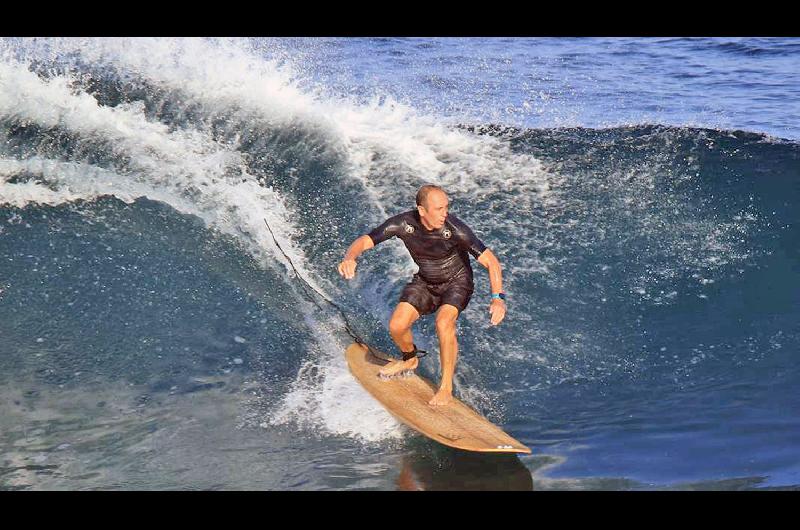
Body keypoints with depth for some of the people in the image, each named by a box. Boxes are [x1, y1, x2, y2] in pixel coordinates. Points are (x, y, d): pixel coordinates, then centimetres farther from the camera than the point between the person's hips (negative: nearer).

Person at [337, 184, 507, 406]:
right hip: (424, 282, 4)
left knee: (443, 323, -30)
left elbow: (491, 261, -30)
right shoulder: (404, 223, -23)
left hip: (457, 281, -3)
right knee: (397, 326, -12)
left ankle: (446, 388, -16)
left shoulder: (454, 229, -31)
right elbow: (363, 241, -19)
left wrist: (497, 298, -43)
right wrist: (349, 258, -42)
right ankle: (410, 359, 24)